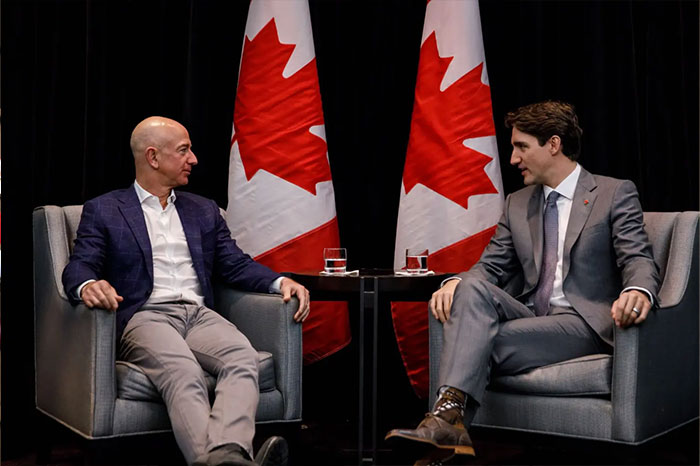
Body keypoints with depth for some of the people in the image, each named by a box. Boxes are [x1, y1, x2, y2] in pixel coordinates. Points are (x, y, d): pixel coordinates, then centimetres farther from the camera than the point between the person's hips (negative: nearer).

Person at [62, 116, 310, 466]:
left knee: (243, 358, -31)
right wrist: (88, 286, -24)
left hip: (199, 315, 4)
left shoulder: (204, 211, 25)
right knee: (181, 371, -37)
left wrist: (280, 281, -2)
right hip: (144, 317, -4)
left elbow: (235, 264, 19)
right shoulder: (103, 211, 13)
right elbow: (79, 266, 2)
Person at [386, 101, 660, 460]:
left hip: (585, 322, -4)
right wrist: (456, 282, -12)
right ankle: (448, 413, -43)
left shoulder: (615, 194, 3)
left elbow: (638, 259, -7)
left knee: (483, 339, -28)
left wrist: (638, 291, -32)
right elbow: (491, 266, 12)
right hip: (530, 317, 4)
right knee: (471, 289, -28)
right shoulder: (517, 204, 19)